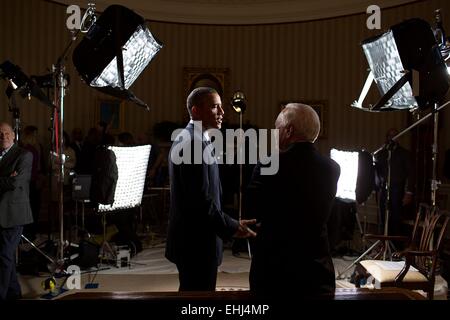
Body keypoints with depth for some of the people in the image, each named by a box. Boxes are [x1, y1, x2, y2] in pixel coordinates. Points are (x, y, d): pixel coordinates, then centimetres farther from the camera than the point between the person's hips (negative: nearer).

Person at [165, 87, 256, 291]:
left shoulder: (184, 139, 13)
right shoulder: (195, 144, -20)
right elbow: (201, 200, -24)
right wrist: (232, 227, -15)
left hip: (189, 237, 11)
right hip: (197, 241, -11)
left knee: (190, 290, 20)